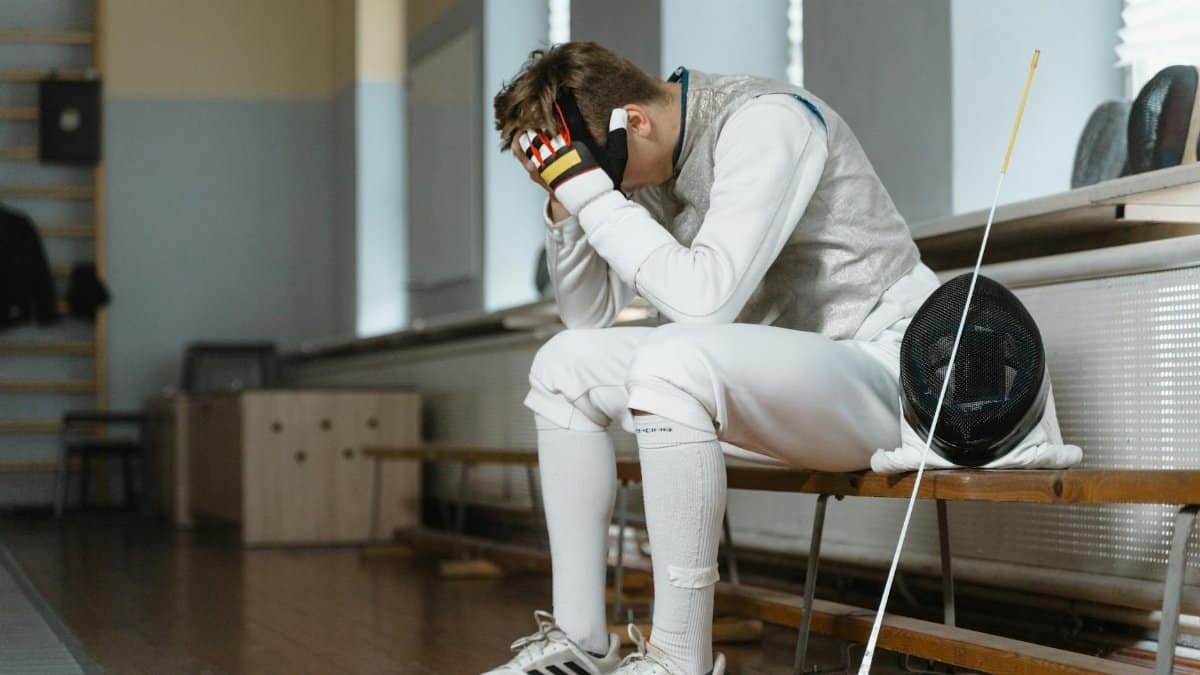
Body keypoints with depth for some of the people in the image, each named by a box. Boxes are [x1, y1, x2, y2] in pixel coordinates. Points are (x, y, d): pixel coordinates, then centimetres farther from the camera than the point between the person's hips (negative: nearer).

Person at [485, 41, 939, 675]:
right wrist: (565, 202, -6)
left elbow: (704, 299, -32)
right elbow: (590, 316, 9)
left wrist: (589, 190, -27)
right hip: (780, 377, 9)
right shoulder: (655, 161, 5)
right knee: (564, 367, 5)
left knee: (673, 364, -34)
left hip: (881, 362, -9)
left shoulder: (763, 123, -20)